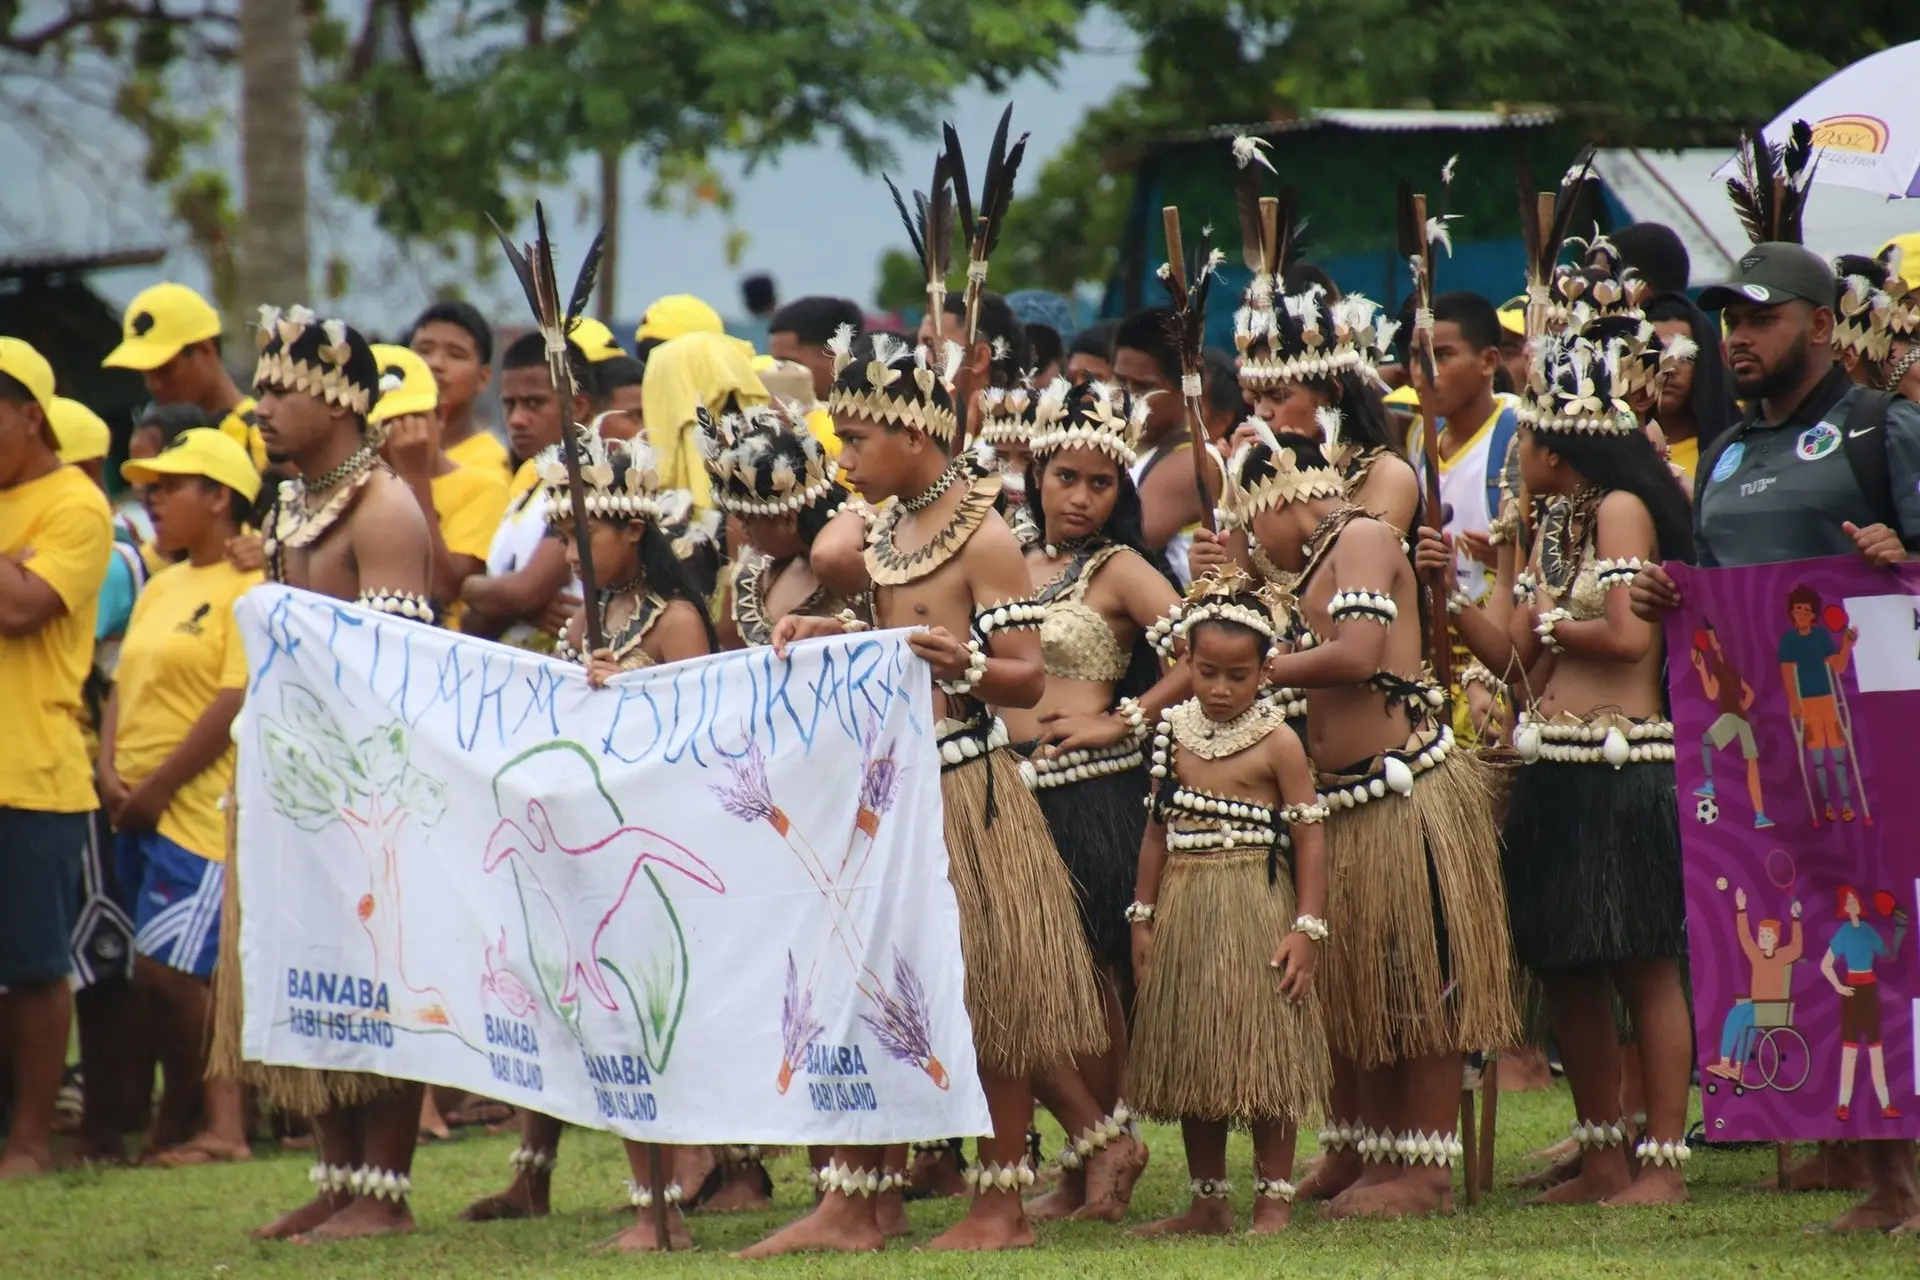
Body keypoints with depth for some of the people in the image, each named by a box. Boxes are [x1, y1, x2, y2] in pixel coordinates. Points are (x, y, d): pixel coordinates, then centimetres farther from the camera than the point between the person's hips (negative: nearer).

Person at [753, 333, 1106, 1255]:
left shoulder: (983, 537, -11)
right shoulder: (885, 536, 12)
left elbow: (1028, 678, -15)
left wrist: (964, 664, -34)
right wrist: (833, 638, 8)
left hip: (965, 789, -8)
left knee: (988, 1004, 0)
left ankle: (1001, 1205, 7)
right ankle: (850, 1206, 10)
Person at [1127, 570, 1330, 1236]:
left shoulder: (1276, 742, -7)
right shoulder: (1175, 733, 7)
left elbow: (1310, 836, -8)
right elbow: (1158, 830, 13)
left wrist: (1307, 928, -13)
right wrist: (1144, 916, 10)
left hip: (1255, 911, -5)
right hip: (1184, 914, 5)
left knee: (1263, 1052, -4)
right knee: (1188, 1057, 9)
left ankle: (1274, 1199, 3)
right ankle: (1208, 1201, 17)